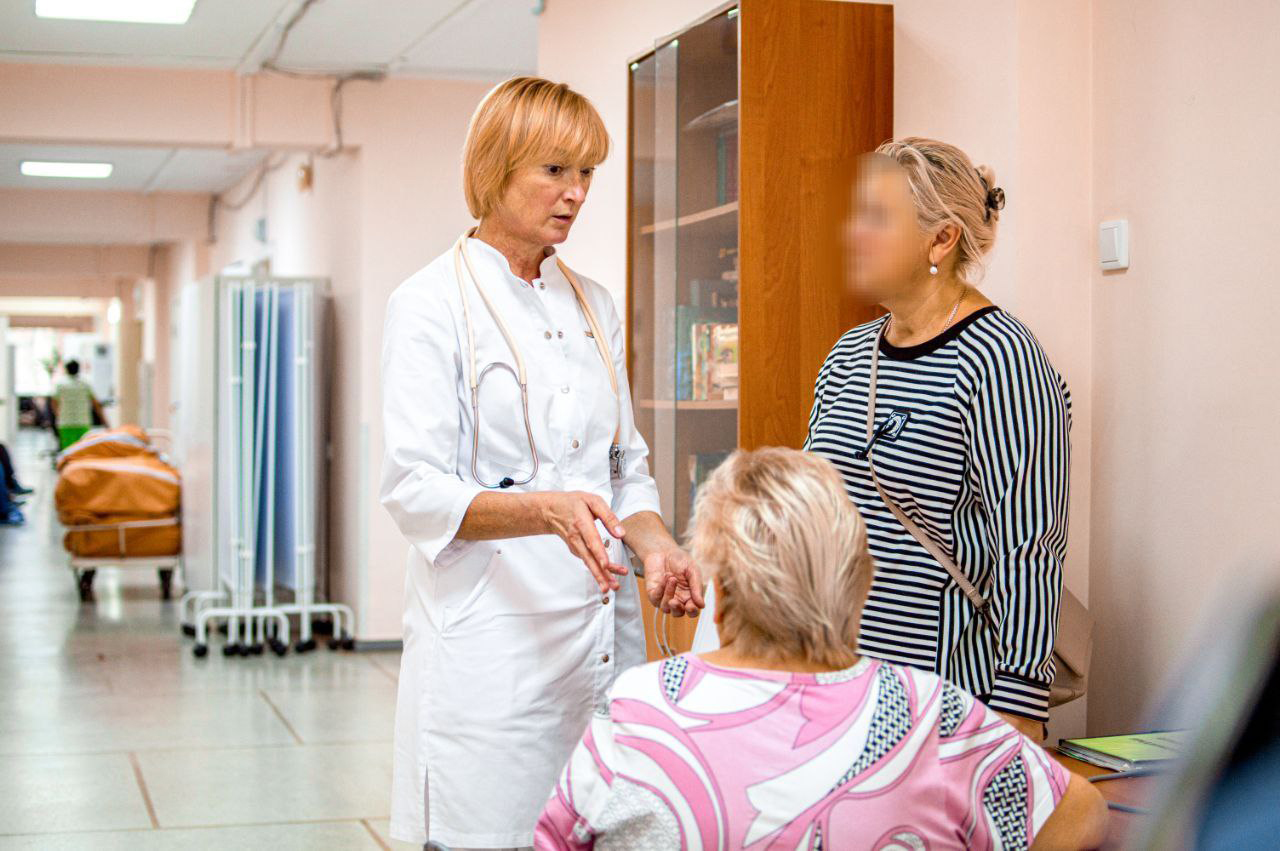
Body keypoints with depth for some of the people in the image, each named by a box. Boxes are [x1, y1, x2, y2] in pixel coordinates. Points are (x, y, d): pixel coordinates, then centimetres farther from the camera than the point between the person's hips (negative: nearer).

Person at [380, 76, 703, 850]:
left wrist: (657, 546, -2)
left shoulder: (594, 305, 15)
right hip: (493, 647, -6)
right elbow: (415, 491, -12)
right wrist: (548, 511, -28)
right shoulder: (432, 305, -5)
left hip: (604, 634, 6)